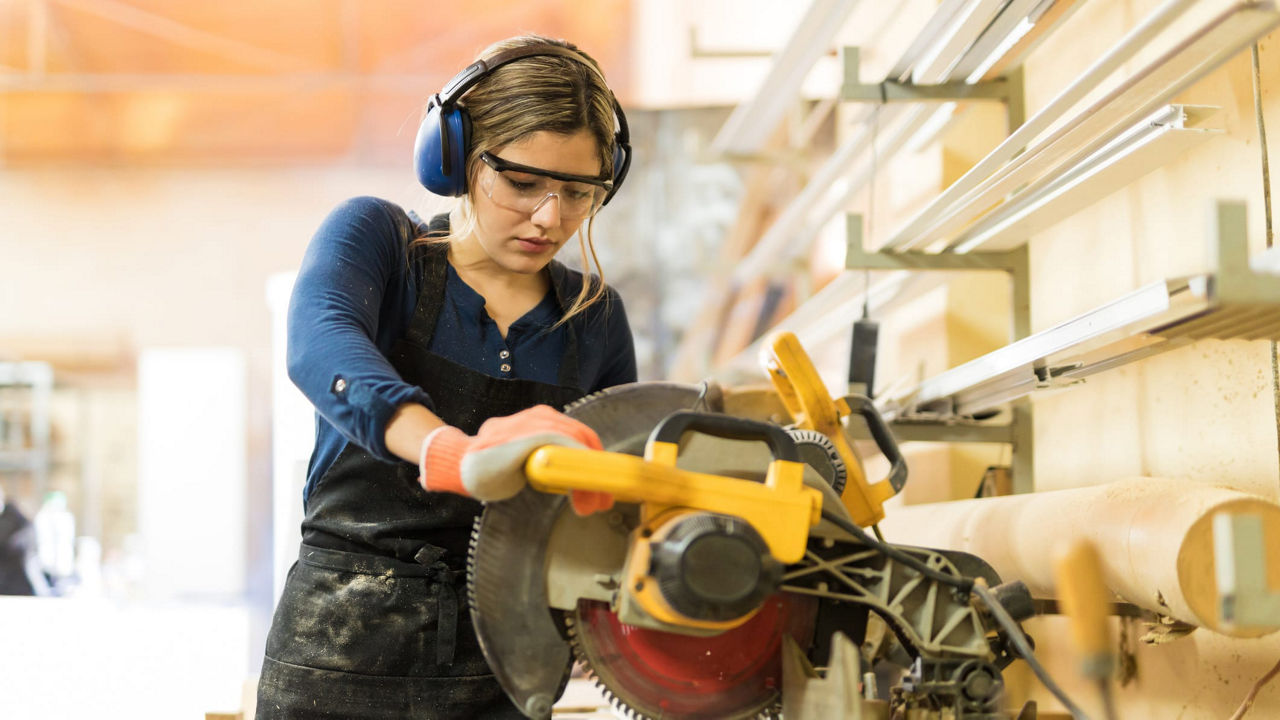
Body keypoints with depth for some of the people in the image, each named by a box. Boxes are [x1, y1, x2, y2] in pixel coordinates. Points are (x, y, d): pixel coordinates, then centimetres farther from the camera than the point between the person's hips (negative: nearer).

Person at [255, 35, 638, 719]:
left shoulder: (594, 318, 7)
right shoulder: (374, 235, -3)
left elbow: (618, 496, 15)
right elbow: (318, 347, -24)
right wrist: (454, 454, -42)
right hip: (340, 656, -2)